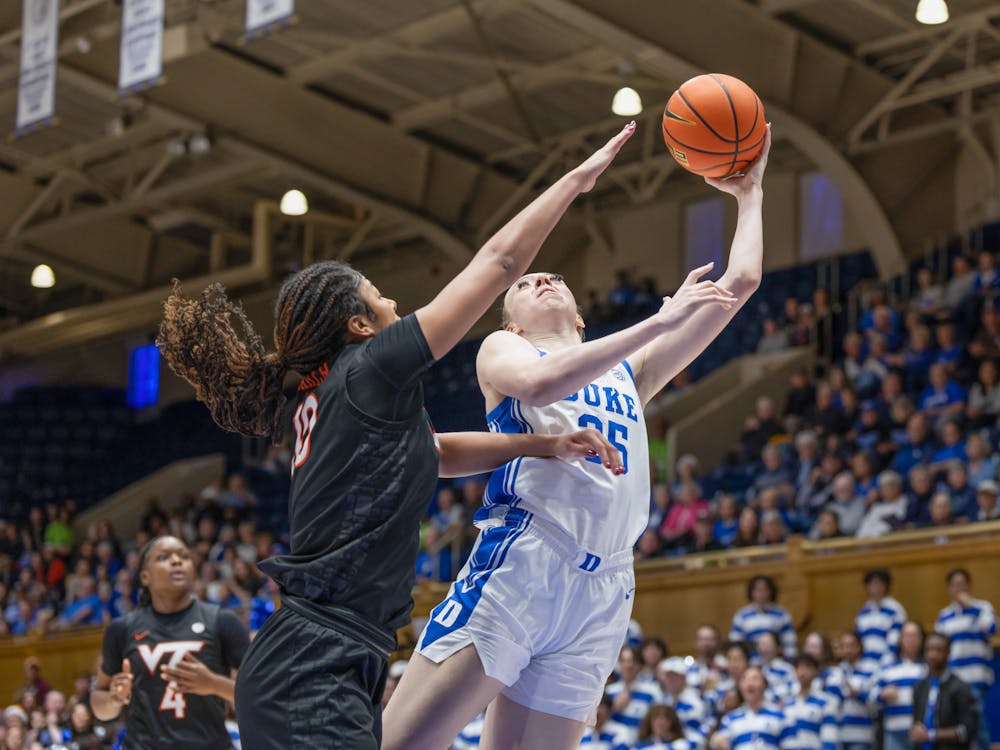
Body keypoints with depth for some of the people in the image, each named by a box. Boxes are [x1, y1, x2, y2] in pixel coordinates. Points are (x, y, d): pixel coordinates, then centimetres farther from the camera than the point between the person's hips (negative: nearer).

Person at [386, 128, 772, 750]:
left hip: (602, 590, 4)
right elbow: (541, 383, -12)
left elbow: (740, 284, 25)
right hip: (517, 565, -4)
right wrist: (659, 321, -11)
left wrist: (750, 193, 28)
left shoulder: (631, 371, 28)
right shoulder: (500, 350, 14)